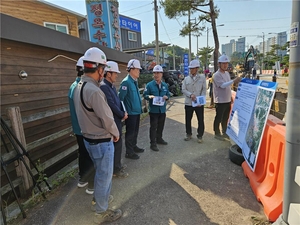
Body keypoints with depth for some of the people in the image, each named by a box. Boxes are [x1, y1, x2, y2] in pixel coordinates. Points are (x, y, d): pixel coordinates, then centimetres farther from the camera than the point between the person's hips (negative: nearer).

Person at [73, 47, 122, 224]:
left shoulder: (79, 87, 4)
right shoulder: (94, 91, -26)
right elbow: (107, 119, -24)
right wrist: (116, 134, -5)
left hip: (89, 138, 9)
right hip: (101, 141, -9)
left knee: (100, 172, 27)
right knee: (104, 176, 9)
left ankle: (101, 197, 49)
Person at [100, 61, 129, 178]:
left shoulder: (111, 86, 12)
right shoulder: (104, 86, -19)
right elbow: (111, 104, -22)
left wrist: (123, 112, 2)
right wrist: (122, 115, -11)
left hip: (117, 119, 10)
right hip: (112, 121, -10)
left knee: (117, 143, 19)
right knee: (116, 144, 1)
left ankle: (117, 164, 34)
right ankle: (116, 169, 16)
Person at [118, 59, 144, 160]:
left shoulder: (134, 81, 11)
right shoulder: (126, 82, -18)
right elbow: (120, 98, -22)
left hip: (137, 111, 9)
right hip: (130, 112, -9)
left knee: (135, 131, 20)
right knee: (130, 132, 3)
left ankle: (134, 146, 37)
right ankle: (129, 152, 17)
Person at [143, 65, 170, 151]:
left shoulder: (165, 85, 8)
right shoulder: (149, 85, -7)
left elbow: (168, 95, 14)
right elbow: (145, 95, -4)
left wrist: (166, 97, -9)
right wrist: (150, 96, -25)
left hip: (162, 109, 5)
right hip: (154, 109, -5)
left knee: (161, 126, 18)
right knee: (153, 127, -1)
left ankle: (159, 139, 37)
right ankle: (153, 143, 7)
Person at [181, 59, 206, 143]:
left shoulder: (202, 77, 2)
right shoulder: (186, 78, 6)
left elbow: (204, 90, -1)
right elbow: (183, 90, 1)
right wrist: (190, 95, -17)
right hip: (188, 103, 2)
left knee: (201, 120, 3)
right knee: (188, 119, 11)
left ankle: (200, 136, 20)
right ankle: (188, 134, 30)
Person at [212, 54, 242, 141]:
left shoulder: (227, 73, 11)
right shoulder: (216, 75, -15)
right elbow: (222, 85, -27)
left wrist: (231, 97, 16)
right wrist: (234, 81, -35)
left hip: (228, 100, 8)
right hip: (220, 101, -8)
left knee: (225, 118, 18)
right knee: (218, 118, 4)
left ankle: (224, 132, 32)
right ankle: (217, 134, 17)